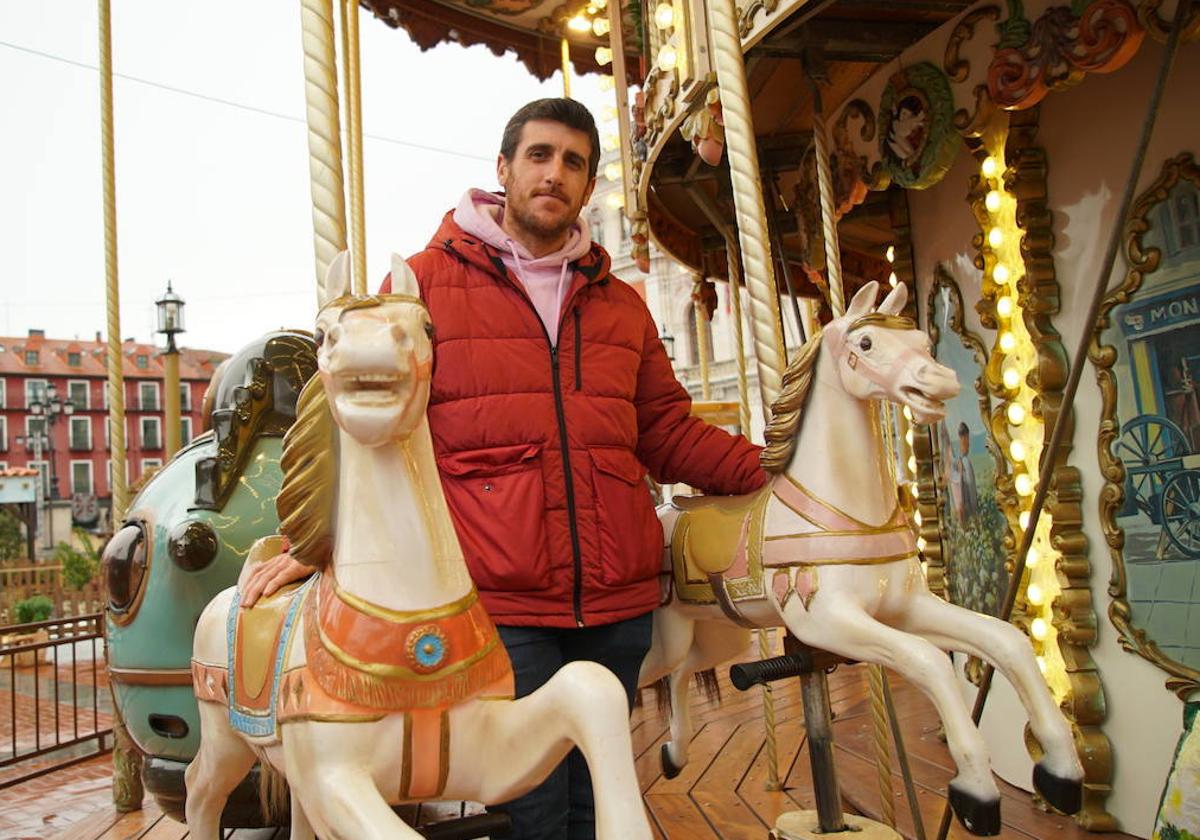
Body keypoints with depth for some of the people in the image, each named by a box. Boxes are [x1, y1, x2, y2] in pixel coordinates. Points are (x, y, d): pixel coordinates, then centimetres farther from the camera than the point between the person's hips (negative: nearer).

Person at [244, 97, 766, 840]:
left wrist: (771, 470, 5)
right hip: (500, 604, -4)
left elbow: (668, 432, 16)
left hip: (618, 604, 5)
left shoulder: (621, 304, 15)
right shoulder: (425, 282, 2)